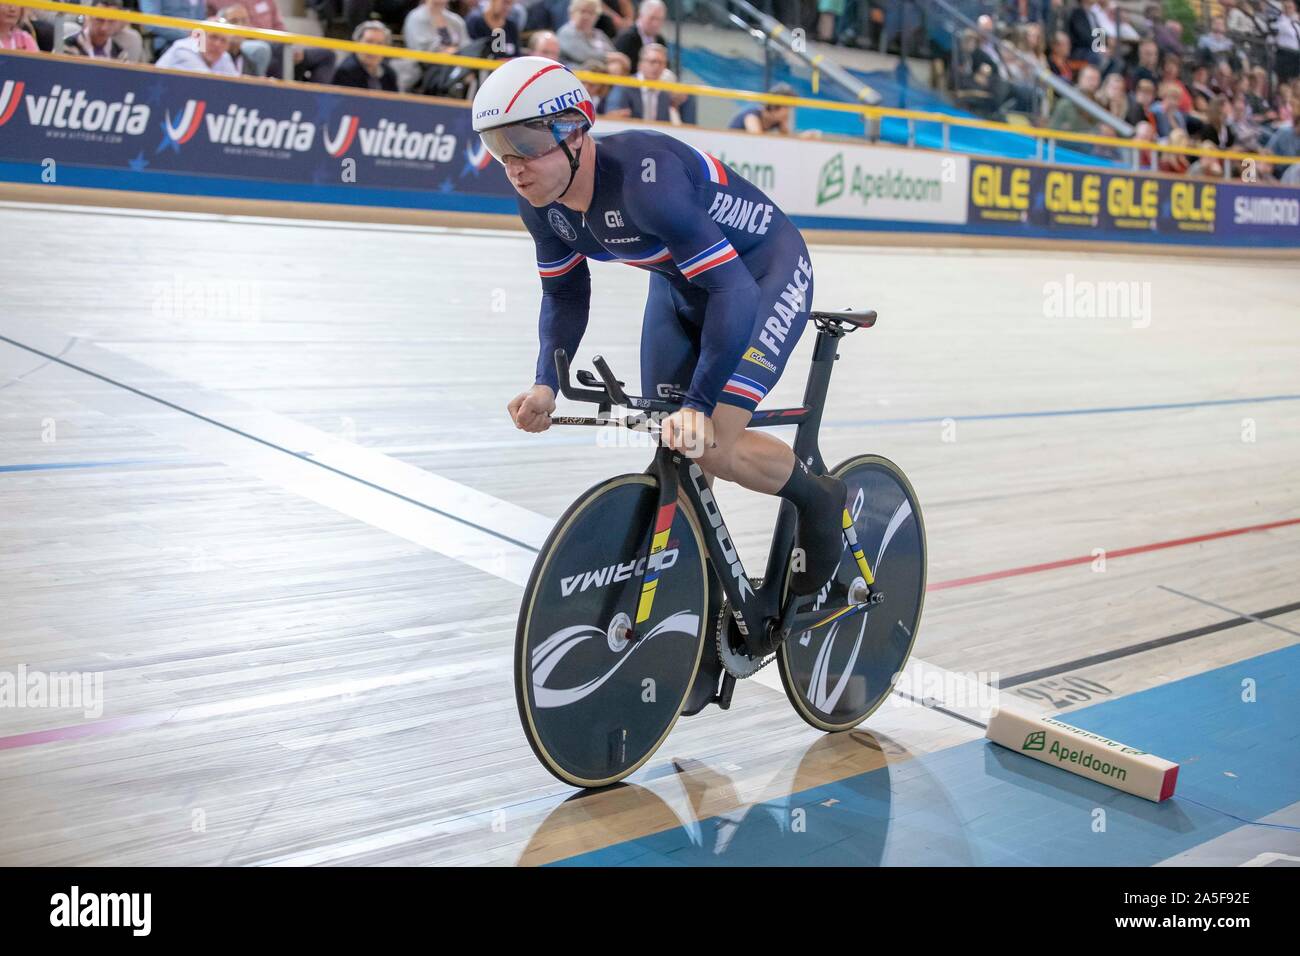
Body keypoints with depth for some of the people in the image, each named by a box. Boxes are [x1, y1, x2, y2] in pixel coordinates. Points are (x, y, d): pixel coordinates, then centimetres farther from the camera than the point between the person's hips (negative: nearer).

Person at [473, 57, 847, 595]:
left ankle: (819, 500, 9)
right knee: (671, 451, 3)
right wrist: (546, 384, -14)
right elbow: (565, 296, 2)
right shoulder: (541, 204, -13)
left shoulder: (645, 178, -37)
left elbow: (733, 289, -39)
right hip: (678, 284, 8)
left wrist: (699, 404, -43)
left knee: (711, 444, -20)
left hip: (765, 275, -7)